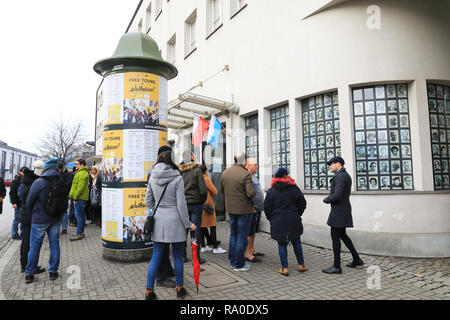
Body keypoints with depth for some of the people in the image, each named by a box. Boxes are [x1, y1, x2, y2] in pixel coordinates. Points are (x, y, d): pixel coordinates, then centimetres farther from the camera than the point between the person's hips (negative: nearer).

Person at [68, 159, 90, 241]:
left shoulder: (82, 173, -15)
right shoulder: (80, 172, 21)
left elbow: (80, 187, -22)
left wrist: (75, 197, -19)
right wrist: (74, 197, 21)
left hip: (80, 197, -11)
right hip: (80, 197, 11)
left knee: (79, 215, -7)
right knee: (80, 215, 15)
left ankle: (79, 234, -2)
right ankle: (81, 232, 22)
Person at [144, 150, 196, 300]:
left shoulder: (153, 177, 3)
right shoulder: (177, 178, -11)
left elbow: (148, 200, 8)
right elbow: (181, 204, -11)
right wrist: (188, 224, -3)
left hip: (158, 220, 4)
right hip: (174, 220, -4)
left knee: (156, 257, 12)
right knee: (177, 256, 11)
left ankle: (149, 291, 18)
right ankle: (180, 289, 25)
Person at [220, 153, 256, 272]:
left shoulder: (225, 173, 3)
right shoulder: (246, 174, -18)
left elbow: (222, 190, 12)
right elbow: (251, 193, -23)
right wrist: (254, 191, -2)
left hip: (231, 209, 6)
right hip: (244, 209, -6)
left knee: (233, 235, 18)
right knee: (242, 237, 4)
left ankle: (232, 262, 27)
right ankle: (239, 264, 12)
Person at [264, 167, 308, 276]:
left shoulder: (271, 191, -2)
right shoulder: (294, 188, -2)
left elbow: (267, 208, 0)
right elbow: (302, 203, 2)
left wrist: (271, 218, 15)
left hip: (278, 222, -1)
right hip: (293, 221, 1)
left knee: (282, 244, 6)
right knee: (296, 242, 15)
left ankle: (284, 268, 8)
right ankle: (301, 265, 24)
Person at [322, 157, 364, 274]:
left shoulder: (341, 176, -18)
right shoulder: (346, 175, 16)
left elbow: (337, 195, -26)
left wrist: (326, 199, -9)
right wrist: (330, 198, 3)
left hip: (338, 211, -10)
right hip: (343, 210, 10)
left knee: (335, 237, -3)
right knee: (342, 235, 21)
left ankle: (337, 267, 5)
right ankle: (356, 259, 30)